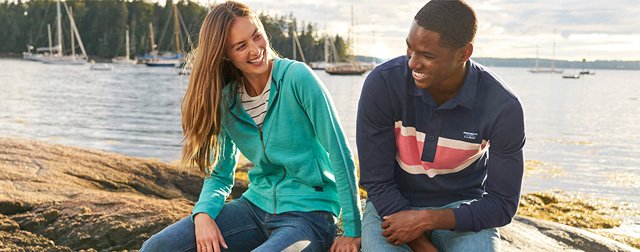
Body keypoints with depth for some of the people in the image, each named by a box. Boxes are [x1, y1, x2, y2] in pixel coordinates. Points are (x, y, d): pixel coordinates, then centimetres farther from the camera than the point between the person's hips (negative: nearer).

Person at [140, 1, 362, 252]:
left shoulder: (297, 77, -13)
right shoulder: (226, 100, 3)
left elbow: (340, 153, -13)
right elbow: (219, 175, 9)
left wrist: (353, 231, -12)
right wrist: (203, 213, -13)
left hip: (308, 213, -5)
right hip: (256, 205, 5)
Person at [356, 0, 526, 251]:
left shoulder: (503, 107, -19)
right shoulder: (382, 83, -21)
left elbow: (502, 205, -10)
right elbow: (377, 181, -14)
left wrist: (428, 220, -23)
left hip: (461, 210, 0)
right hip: (392, 205, 0)